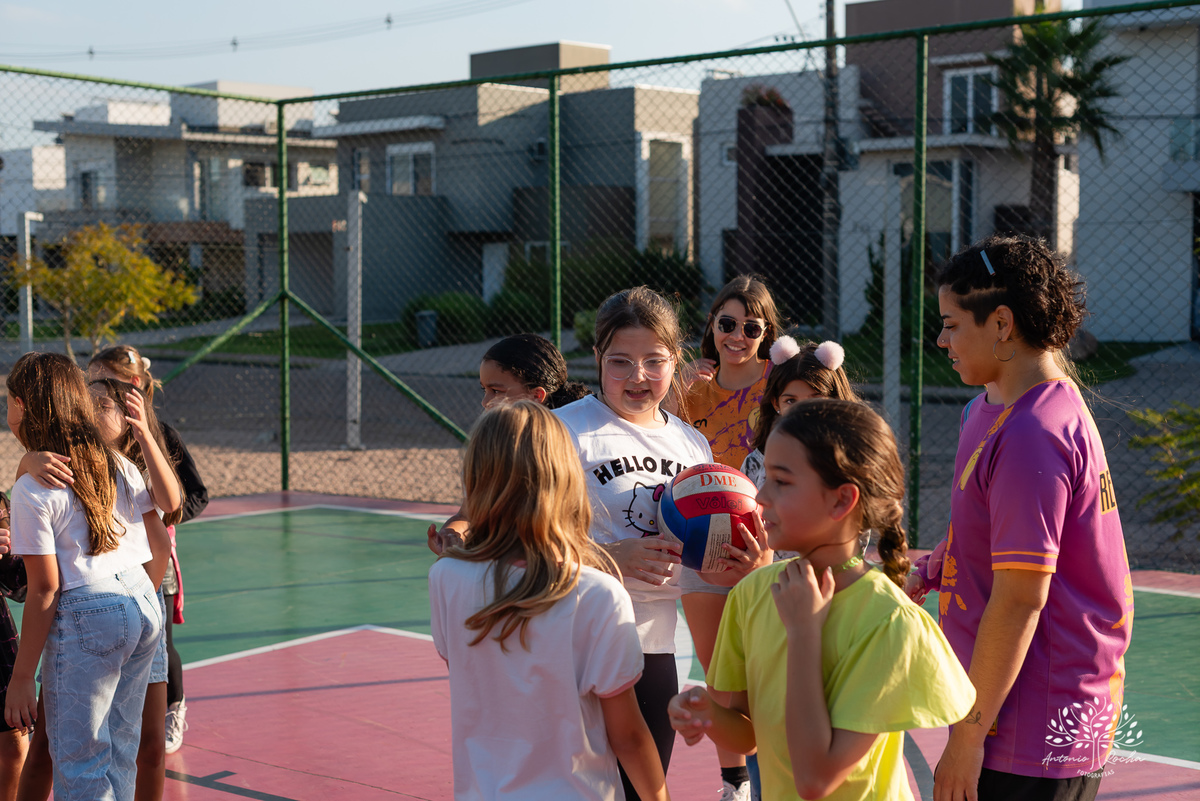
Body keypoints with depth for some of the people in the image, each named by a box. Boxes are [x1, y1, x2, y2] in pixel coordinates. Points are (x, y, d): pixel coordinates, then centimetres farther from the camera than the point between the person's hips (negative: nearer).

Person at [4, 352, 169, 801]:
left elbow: (45, 588, -11)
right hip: (144, 603, 7)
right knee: (120, 751, 17)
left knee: (79, 765, 4)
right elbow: (161, 545, 11)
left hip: (85, 617, -7)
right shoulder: (117, 464, 8)